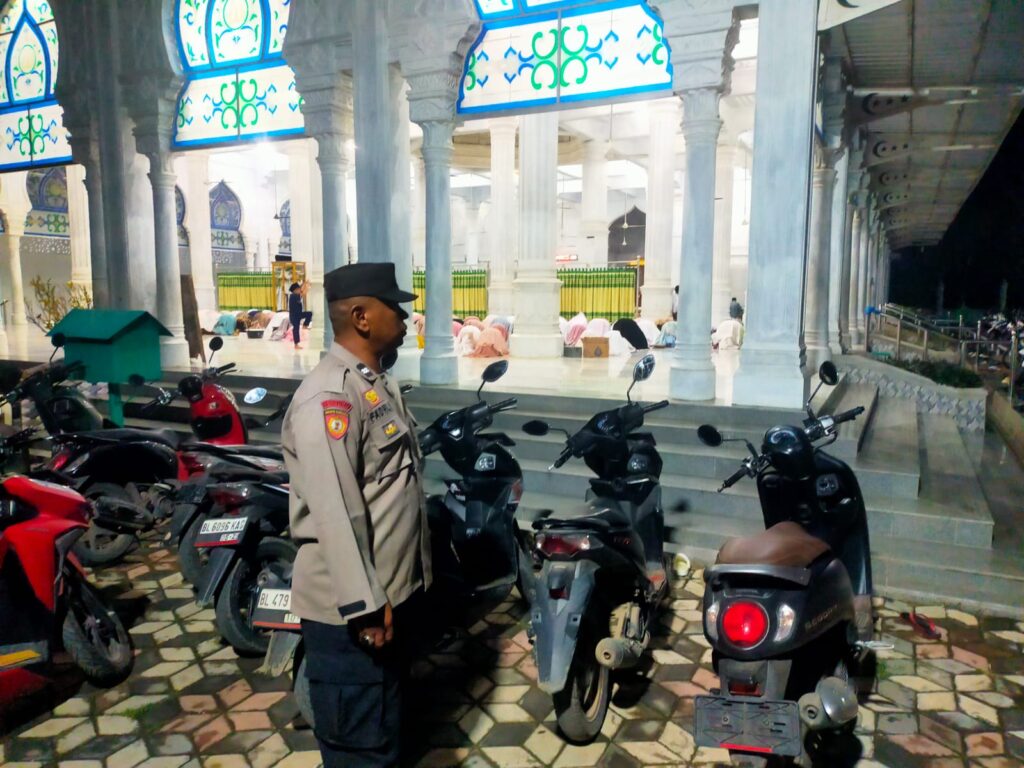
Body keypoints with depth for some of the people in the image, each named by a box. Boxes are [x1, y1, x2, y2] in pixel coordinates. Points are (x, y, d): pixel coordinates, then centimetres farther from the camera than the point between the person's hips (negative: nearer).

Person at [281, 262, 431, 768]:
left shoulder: (378, 384, 11)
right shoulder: (328, 396, -22)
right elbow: (334, 513, -27)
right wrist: (363, 606, -26)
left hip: (396, 592, 10)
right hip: (350, 610, -10)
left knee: (387, 727, 26)